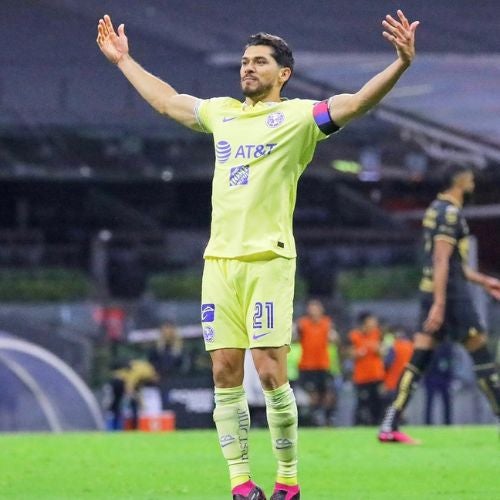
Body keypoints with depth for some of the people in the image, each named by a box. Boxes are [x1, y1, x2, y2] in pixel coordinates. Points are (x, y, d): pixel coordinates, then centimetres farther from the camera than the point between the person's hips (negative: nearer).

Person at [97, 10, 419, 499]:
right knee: (225, 374, 0)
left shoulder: (297, 115, 1)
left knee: (270, 374, -9)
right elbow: (166, 100, 34)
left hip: (269, 261, -5)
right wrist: (123, 60, 41)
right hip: (219, 260, 5)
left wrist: (401, 63, -24)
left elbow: (358, 101, -10)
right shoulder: (221, 112, 18)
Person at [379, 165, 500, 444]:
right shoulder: (450, 213, -12)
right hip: (450, 294, -9)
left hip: (432, 292, 9)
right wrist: (439, 304, -24)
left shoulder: (437, 209, 19)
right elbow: (441, 261, -20)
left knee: (420, 358, 3)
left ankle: (390, 426, -4)